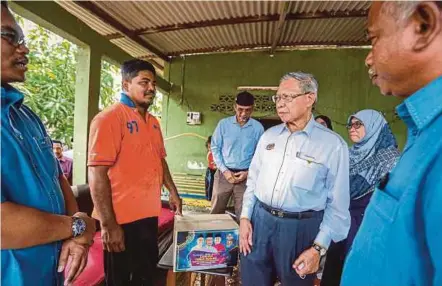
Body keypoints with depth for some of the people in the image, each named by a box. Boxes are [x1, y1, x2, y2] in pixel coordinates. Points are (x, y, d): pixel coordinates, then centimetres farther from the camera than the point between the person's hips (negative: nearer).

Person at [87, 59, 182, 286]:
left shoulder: (153, 122, 10)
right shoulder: (109, 118, -14)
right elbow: (97, 173, -19)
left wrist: (173, 192, 16)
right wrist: (108, 224, -20)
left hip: (149, 214, 7)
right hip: (122, 218, -7)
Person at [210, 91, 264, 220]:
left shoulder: (258, 127, -4)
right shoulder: (224, 124, -4)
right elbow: (215, 148, 1)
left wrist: (248, 172, -8)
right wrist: (224, 170, -7)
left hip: (246, 175, 0)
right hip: (224, 173, 1)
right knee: (216, 211, 12)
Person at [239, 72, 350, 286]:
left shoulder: (333, 144, -10)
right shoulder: (269, 135, 4)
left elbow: (337, 203, -7)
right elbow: (253, 180, 9)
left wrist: (319, 247, -8)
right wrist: (245, 217, 3)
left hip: (300, 228, -3)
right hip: (259, 220, 4)